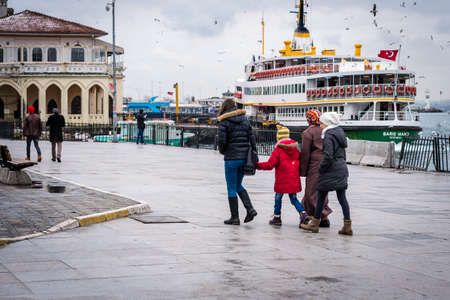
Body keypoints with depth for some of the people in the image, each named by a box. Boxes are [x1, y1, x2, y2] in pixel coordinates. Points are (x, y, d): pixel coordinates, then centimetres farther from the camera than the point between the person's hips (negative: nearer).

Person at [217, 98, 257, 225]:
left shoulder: (224, 122, -8)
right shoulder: (244, 119, 8)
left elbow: (222, 140, -13)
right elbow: (252, 138, 5)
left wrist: (222, 151, 8)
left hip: (231, 158, -6)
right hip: (245, 157, 6)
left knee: (231, 189, 5)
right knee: (238, 185, 20)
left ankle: (235, 217, 7)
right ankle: (250, 209, 3)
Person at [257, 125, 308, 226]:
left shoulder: (278, 150, -11)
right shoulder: (296, 149, 5)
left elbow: (270, 165, -12)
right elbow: (300, 164, 10)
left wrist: (257, 165, -4)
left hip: (282, 181, -5)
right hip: (294, 181, 5)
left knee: (278, 198, 11)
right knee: (294, 199, 12)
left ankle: (277, 218, 17)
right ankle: (303, 213, -6)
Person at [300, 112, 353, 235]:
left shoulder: (329, 136, -15)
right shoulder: (339, 133, 13)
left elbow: (328, 156, -22)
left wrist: (321, 169, -11)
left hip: (331, 170, -9)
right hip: (342, 169, 9)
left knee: (321, 196, 3)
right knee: (342, 197, 7)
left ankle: (315, 223, 13)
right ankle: (347, 226, 4)